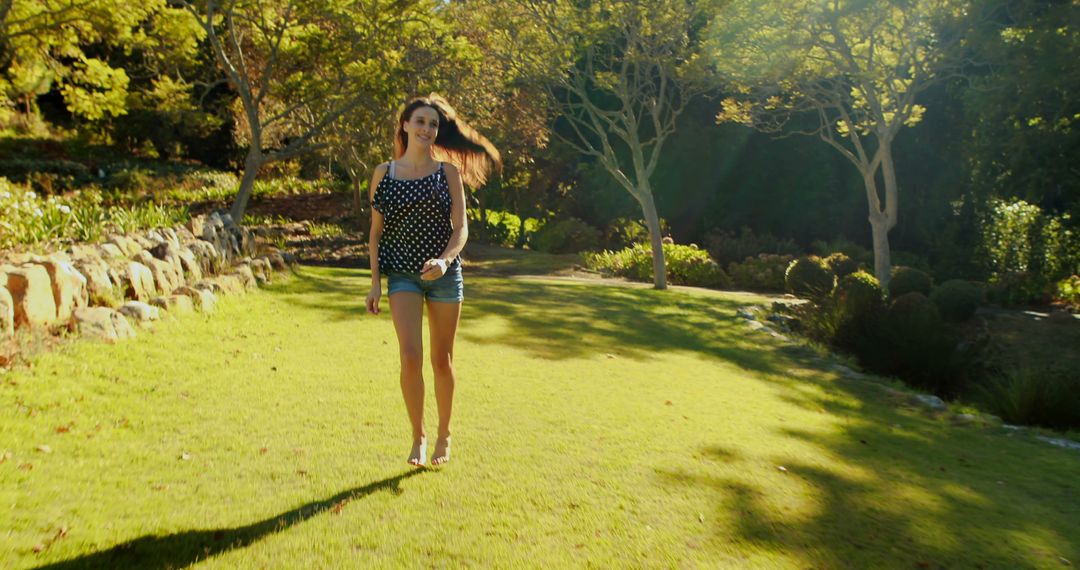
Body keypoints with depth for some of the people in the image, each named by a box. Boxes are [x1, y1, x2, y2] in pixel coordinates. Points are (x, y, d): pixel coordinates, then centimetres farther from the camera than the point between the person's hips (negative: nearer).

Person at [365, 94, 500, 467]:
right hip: (402, 275, 0)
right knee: (411, 358, -13)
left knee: (442, 360, 7)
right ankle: (418, 438, 5)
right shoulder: (384, 173, 5)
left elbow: (460, 228, -3)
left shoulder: (448, 172, 3)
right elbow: (376, 230, 7)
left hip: (444, 274, 0)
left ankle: (444, 436, 25)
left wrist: (445, 260, -22)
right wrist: (375, 281, 1)